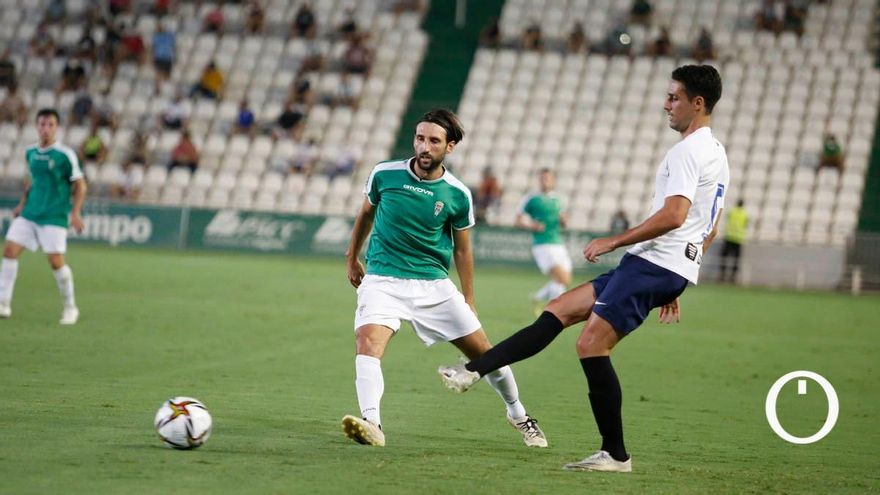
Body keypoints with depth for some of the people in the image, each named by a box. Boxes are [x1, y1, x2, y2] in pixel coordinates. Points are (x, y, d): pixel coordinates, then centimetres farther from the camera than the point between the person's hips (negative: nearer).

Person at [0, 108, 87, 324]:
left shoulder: (65, 155, -9)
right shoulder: (30, 152, 8)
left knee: (56, 261, -10)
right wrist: (22, 204, 19)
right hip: (29, 214, 5)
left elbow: (80, 185, -4)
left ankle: (70, 308, 9)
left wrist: (75, 213, -13)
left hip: (54, 217, -5)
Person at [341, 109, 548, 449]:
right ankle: (371, 424, -40)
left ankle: (518, 415, 29)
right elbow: (366, 213, 15)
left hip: (434, 285, 1)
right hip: (382, 280, -1)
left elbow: (462, 249, 7)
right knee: (368, 342, -29)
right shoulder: (384, 175, -6)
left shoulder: (457, 195, -5)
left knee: (483, 351, 5)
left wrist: (468, 302, 9)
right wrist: (352, 258, 23)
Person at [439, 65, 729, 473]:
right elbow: (710, 230, 27)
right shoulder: (715, 153, 21)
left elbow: (674, 215, -25)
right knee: (558, 310, 7)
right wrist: (673, 288, 29)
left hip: (653, 264, -10)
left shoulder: (688, 150, -12)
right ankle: (474, 371, 3)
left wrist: (613, 241, -16)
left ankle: (615, 455, -10)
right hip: (668, 270, 10)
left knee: (592, 345, -13)